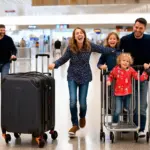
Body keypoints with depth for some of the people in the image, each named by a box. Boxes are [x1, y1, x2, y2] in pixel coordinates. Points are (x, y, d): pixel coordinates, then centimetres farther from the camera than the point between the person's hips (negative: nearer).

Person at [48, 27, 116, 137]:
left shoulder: (89, 46, -13)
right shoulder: (70, 47, -14)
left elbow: (102, 49, -5)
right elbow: (64, 59, -6)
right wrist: (55, 64, -22)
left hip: (85, 77, 0)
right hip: (73, 76, 0)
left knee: (82, 102, 1)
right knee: (73, 101, -11)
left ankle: (82, 117, 38)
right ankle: (75, 125, 9)